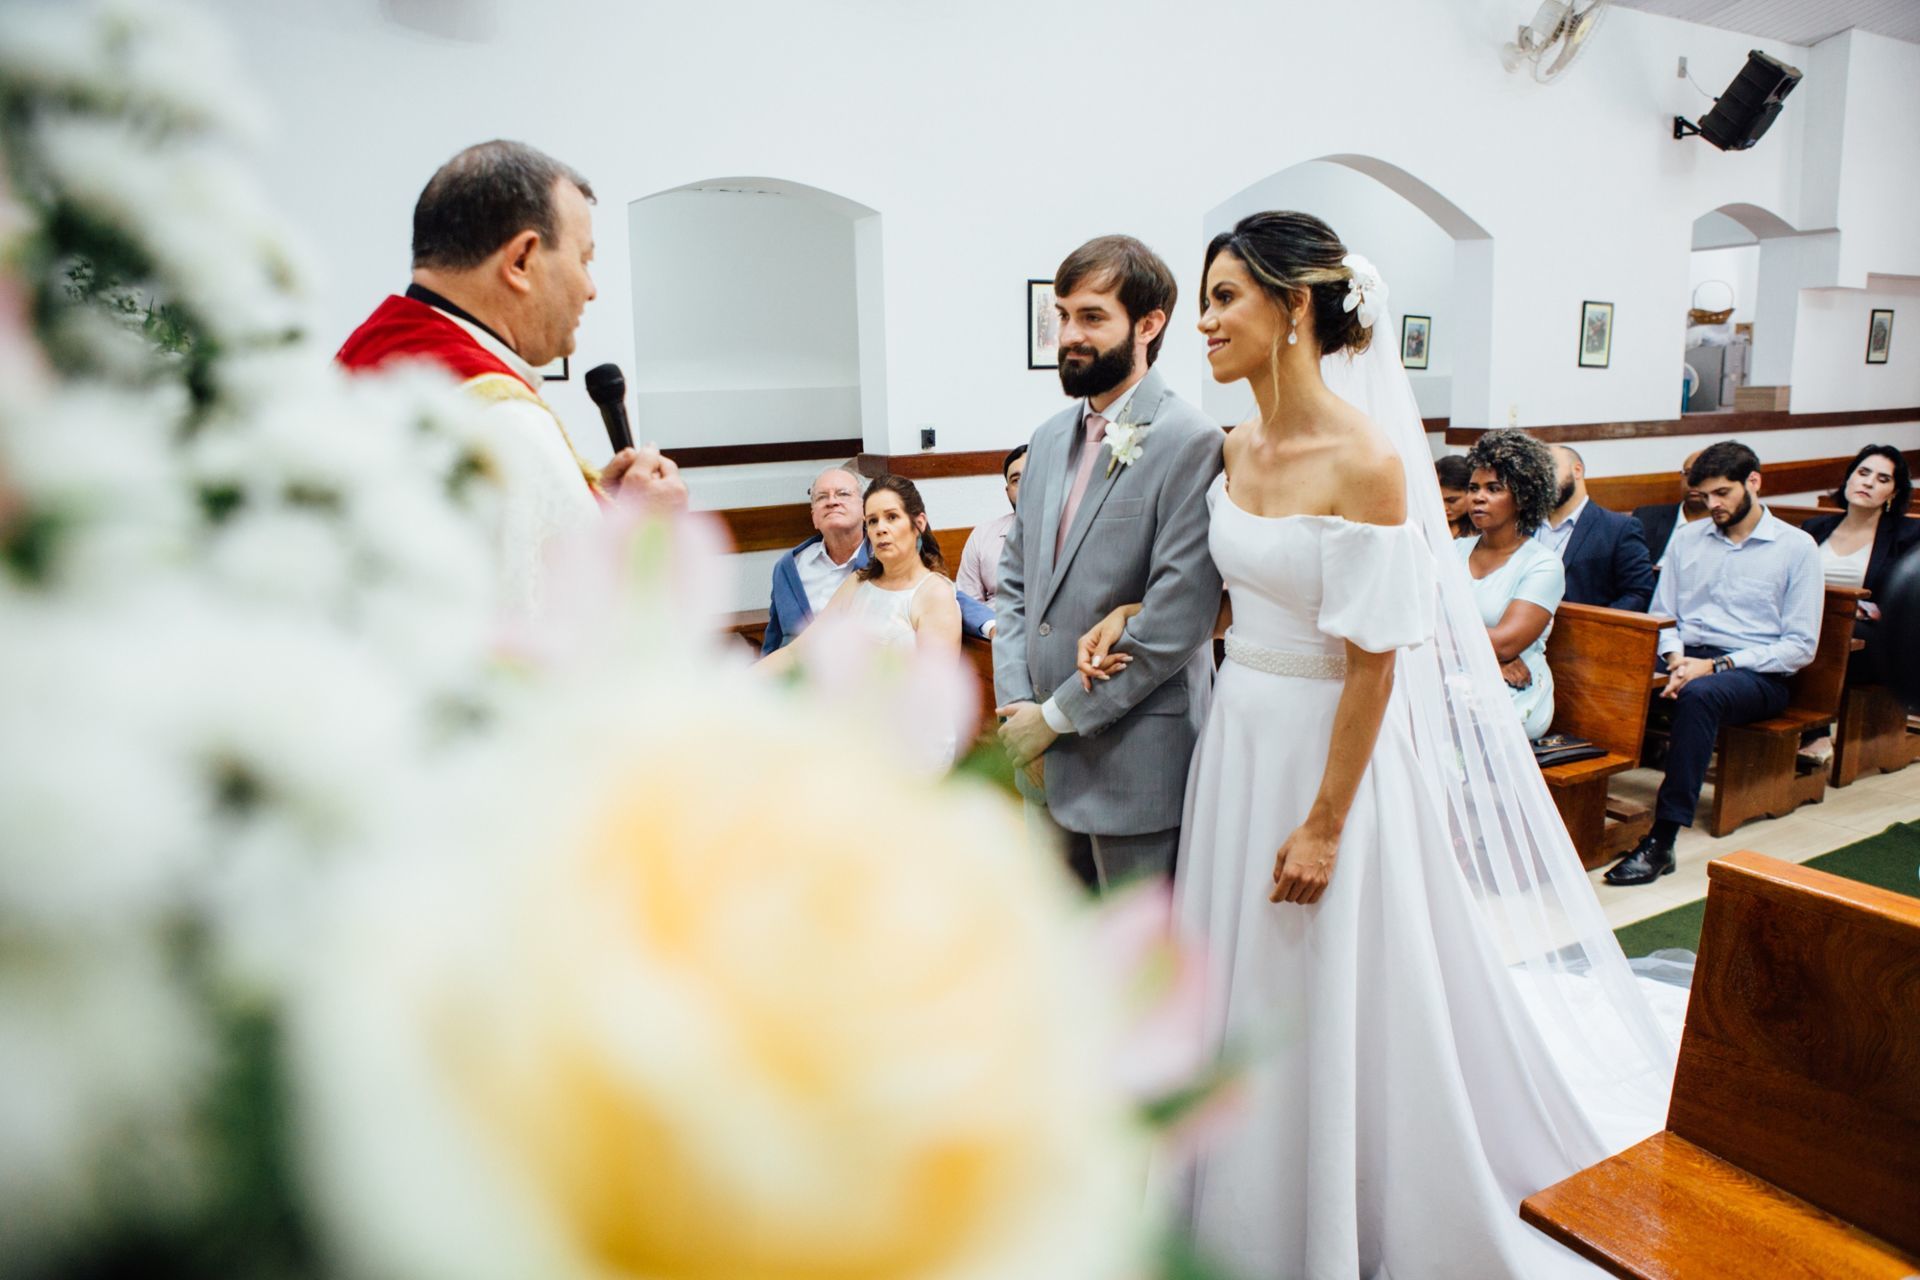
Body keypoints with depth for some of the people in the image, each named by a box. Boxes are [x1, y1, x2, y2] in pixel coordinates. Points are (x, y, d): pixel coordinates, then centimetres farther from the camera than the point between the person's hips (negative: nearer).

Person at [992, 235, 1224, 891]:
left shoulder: (1190, 442, -14)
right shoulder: (1051, 437, 10)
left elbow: (1176, 623, -20)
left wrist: (1056, 716, -14)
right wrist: (1016, 703, -1)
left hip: (1133, 760, -7)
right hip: (1046, 759, 7)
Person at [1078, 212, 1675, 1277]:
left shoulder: (1366, 459, -20)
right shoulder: (1240, 448, 2)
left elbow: (1374, 661, -20)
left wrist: (1324, 823, -18)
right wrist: (1134, 615, 2)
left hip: (1334, 745, -7)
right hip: (1240, 735, 8)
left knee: (1339, 999, 9)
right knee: (1247, 983, 20)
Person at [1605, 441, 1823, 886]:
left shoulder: (1797, 547, 3)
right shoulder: (1686, 538, 17)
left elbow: (1801, 646, -3)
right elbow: (1662, 615, 15)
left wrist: (1716, 666, -14)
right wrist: (1675, 658, -8)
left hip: (1758, 675, -4)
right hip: (1688, 661, 4)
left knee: (1699, 695, -39)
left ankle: (1662, 841, -39)